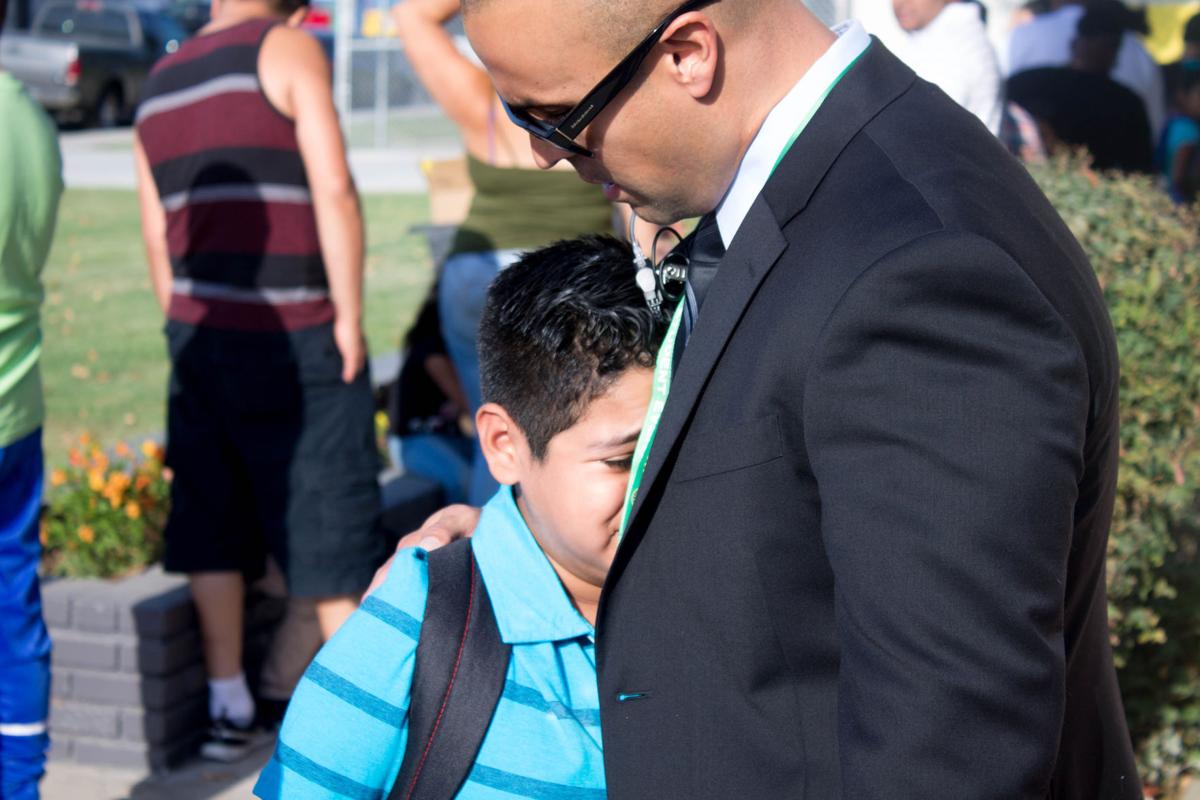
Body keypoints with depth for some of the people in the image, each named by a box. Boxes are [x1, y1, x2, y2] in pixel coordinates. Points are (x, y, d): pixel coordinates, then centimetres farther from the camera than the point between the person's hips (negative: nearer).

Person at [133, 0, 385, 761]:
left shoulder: (159, 85, 13)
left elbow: (157, 232, 13)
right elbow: (333, 189, -16)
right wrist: (350, 318, -11)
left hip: (201, 333, 6)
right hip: (296, 339, -6)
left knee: (213, 524, 10)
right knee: (329, 523, 4)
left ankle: (230, 709, 16)